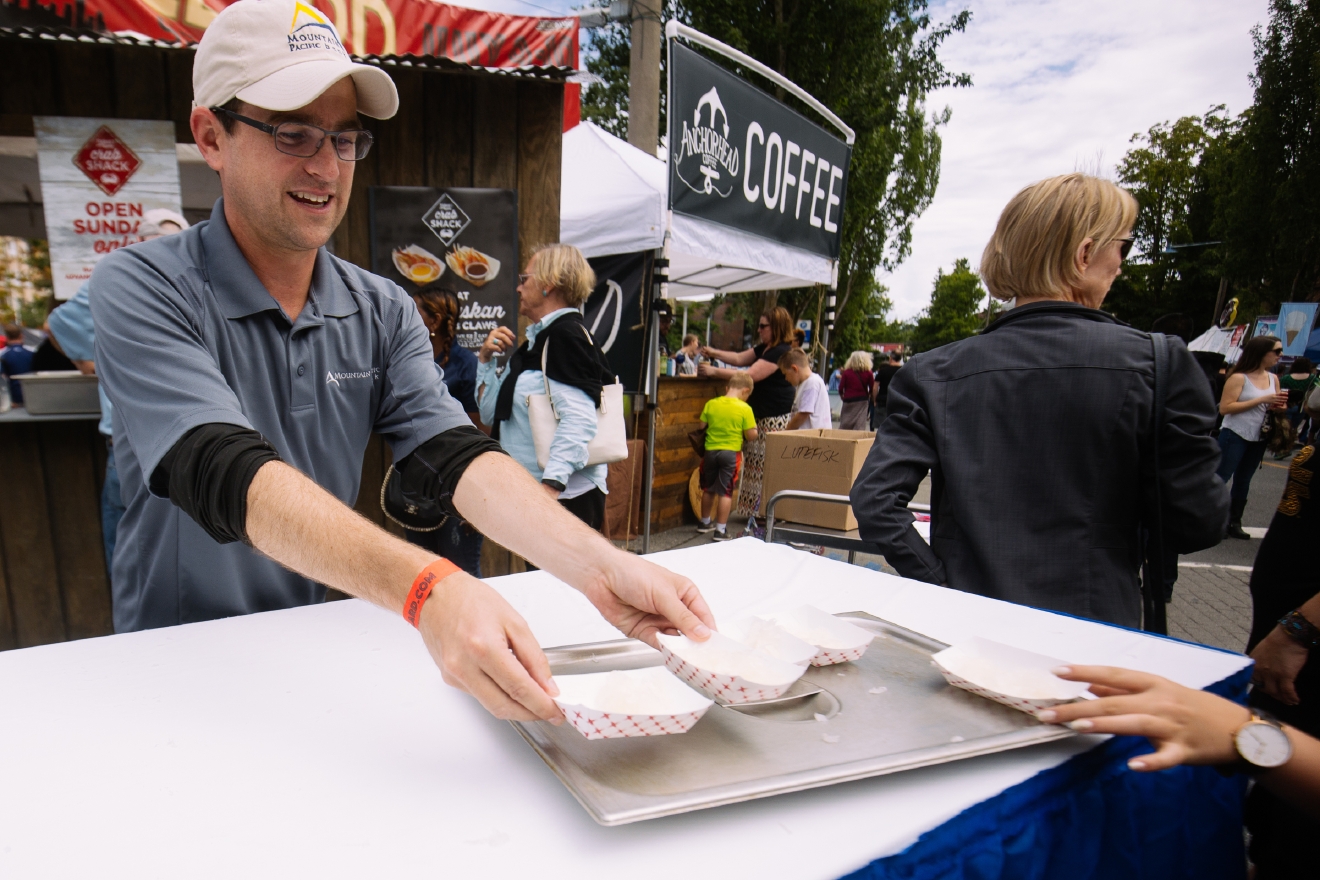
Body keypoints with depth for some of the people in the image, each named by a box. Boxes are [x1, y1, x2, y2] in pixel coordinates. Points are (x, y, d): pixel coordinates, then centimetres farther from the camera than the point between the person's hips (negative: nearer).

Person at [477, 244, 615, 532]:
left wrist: (550, 484, -33)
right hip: (533, 493, 10)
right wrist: (486, 359, 7)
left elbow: (579, 421, -25)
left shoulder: (567, 336, -13)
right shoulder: (539, 339, 17)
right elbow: (492, 413, 19)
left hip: (564, 497, -10)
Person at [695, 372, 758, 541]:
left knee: (708, 490, 18)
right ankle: (720, 530, 3)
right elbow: (751, 436, -9)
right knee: (726, 492, 2)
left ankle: (705, 523, 34)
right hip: (731, 453, -4)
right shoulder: (745, 409, -10)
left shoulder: (710, 404, 0)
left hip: (710, 451, 4)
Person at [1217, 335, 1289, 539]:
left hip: (1259, 439, 7)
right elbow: (1224, 408, -20)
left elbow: (1275, 406, 16)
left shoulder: (1273, 379, 8)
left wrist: (1279, 405, -8)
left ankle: (1234, 522, 18)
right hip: (1234, 436, -7)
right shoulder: (1239, 378, -13)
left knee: (1243, 481, 11)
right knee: (1220, 478, -7)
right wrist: (1261, 400, -20)